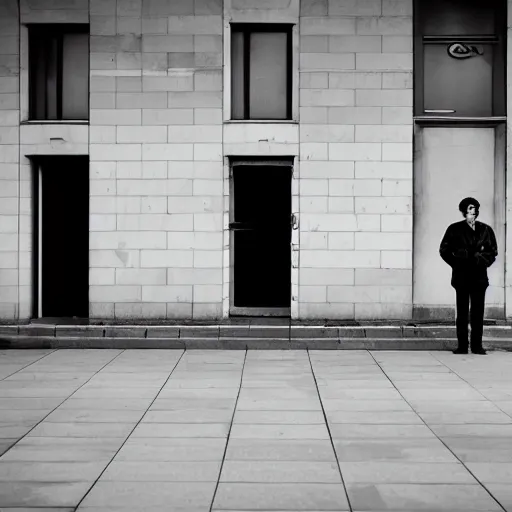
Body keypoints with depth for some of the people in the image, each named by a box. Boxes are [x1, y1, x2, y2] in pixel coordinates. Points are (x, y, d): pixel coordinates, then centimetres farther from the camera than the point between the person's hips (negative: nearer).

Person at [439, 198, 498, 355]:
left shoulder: (485, 230, 6)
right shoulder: (454, 229, 3)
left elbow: (493, 251, 13)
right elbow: (444, 250, 7)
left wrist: (483, 262, 0)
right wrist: (456, 264, 2)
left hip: (479, 276, 1)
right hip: (461, 276, -1)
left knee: (478, 312, 2)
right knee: (462, 312, 1)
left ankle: (477, 345, 8)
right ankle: (462, 346, 5)